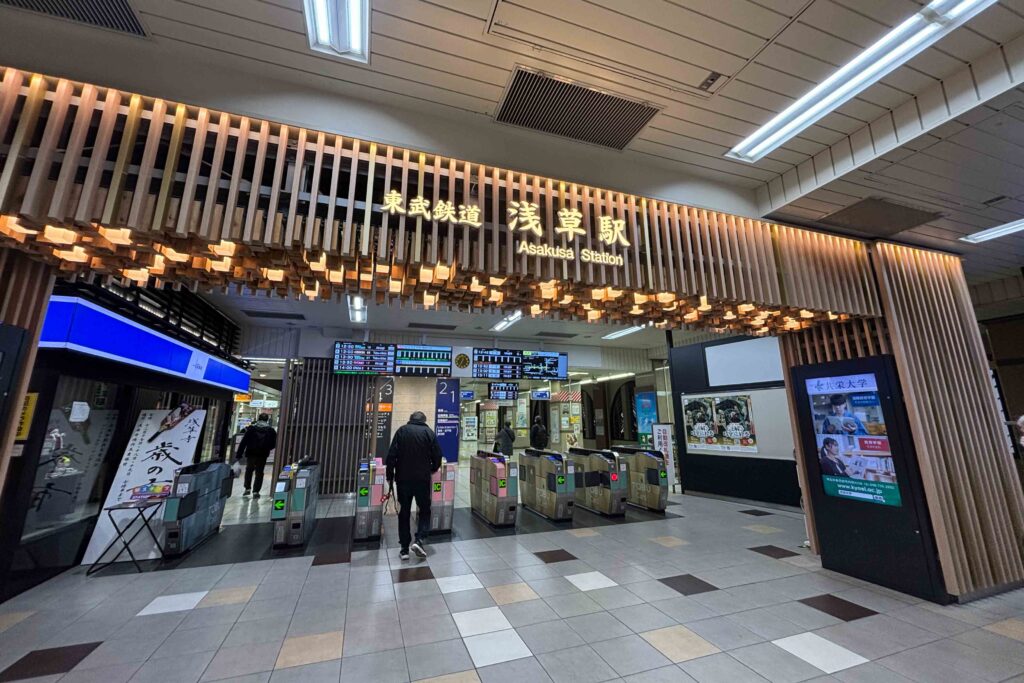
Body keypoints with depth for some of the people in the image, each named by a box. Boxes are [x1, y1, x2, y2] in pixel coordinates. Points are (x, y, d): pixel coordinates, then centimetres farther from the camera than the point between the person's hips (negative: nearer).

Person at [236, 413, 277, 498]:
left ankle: (247, 488, 15)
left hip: (251, 454, 0)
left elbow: (243, 442, -4)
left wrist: (239, 454, -1)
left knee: (249, 470, 21)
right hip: (262, 455, 0)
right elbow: (273, 445, 2)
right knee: (259, 472, 9)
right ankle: (256, 491, 5)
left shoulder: (251, 428, -1)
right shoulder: (271, 430, 0)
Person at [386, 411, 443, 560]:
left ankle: (404, 549, 16)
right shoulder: (429, 432, 0)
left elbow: (391, 455, -5)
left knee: (404, 513, 13)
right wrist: (432, 469, 18)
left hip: (403, 478, 1)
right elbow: (437, 456, -1)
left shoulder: (402, 431, 2)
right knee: (425, 510, 15)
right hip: (422, 478, -1)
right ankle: (419, 540, -2)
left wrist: (390, 476, 4)